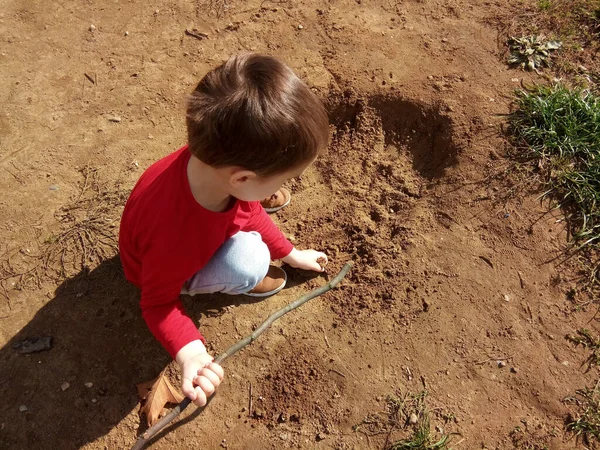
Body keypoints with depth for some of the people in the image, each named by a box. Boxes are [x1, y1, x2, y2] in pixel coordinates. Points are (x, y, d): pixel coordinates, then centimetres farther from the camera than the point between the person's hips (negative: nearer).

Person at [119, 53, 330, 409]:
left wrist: (290, 253, 3)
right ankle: (229, 283, 3)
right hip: (172, 267, -5)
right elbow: (158, 303, -25)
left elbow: (249, 211, -6)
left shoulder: (221, 159, -30)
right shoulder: (175, 241, -47)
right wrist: (190, 353, -42)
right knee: (250, 260, -30)